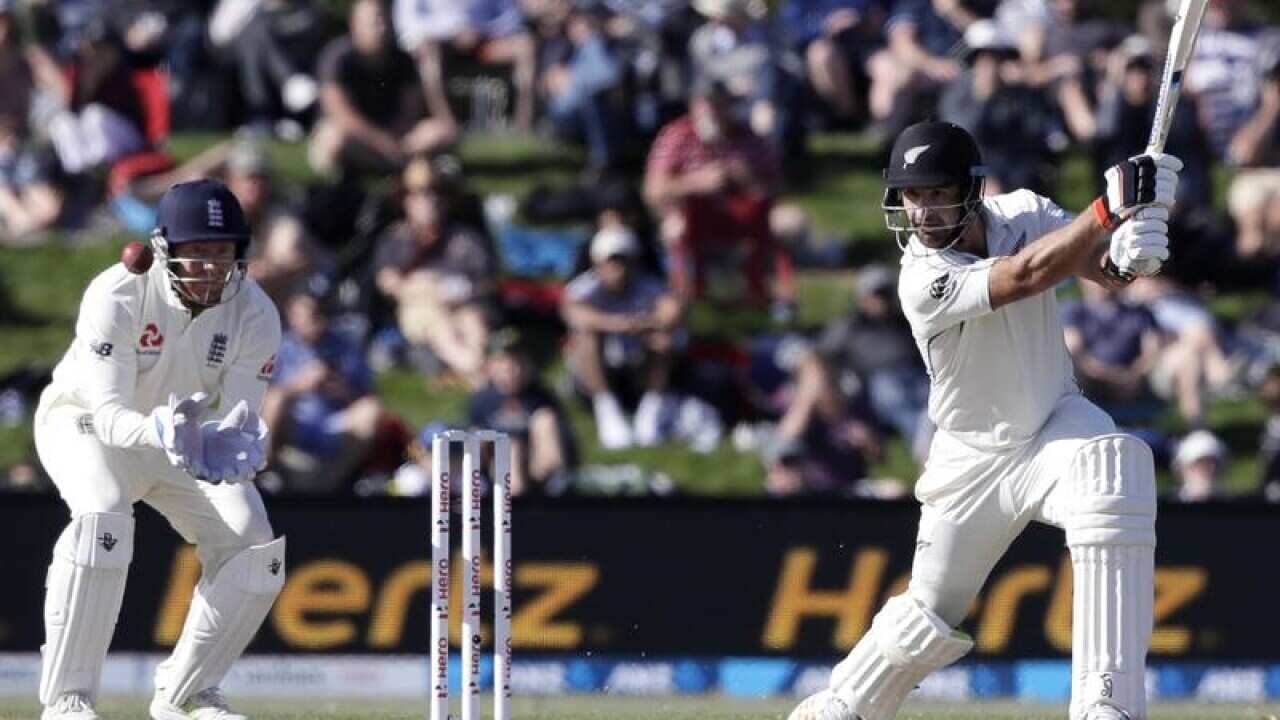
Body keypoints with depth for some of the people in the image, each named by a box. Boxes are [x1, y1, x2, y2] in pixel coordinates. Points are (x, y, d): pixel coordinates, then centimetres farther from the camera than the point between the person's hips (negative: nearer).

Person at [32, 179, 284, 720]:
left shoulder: (255, 315, -21)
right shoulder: (117, 297, -32)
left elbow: (241, 419, -25)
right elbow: (110, 415, -36)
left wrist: (228, 448, -50)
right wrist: (161, 432, -58)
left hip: (176, 432, 5)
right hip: (83, 418, -5)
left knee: (254, 548, -10)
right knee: (104, 514, -34)